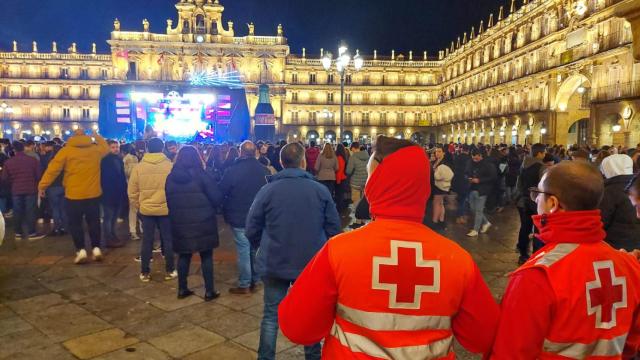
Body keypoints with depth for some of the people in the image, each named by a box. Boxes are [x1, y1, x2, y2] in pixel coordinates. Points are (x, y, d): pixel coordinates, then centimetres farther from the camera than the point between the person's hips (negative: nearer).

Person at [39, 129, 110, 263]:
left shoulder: (66, 150, -5)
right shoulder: (96, 148, 2)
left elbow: (53, 169, -7)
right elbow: (106, 148, 25)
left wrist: (42, 186, 0)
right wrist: (97, 137, 32)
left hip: (74, 195, -3)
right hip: (93, 193, 3)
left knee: (75, 223, 8)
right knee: (93, 221, 12)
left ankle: (81, 251, 5)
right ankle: (96, 249, 12)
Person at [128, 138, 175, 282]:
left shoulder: (138, 167, -2)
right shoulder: (170, 166, -8)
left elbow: (132, 191, 2)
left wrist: (138, 205, 15)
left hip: (146, 209, 2)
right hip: (166, 209, -1)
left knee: (147, 241, 10)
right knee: (168, 240, 10)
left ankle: (145, 272, 17)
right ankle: (170, 271, 17)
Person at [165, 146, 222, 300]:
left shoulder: (170, 177, 3)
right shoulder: (202, 175, -10)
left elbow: (168, 200, 10)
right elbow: (217, 198, -11)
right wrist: (208, 208, 10)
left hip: (180, 223, 4)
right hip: (203, 222, -4)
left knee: (183, 255, 16)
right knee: (206, 256, 6)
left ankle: (182, 289, 23)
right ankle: (209, 291, 10)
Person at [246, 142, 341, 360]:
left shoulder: (267, 190, -10)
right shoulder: (320, 190, -8)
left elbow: (251, 230, -5)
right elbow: (334, 230, -3)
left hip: (274, 264, -1)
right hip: (312, 264, 1)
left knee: (271, 315, 13)